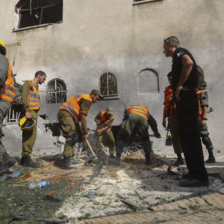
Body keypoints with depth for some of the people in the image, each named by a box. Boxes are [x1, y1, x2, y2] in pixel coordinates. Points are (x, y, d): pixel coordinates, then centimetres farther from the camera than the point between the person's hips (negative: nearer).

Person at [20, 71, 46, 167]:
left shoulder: (36, 86, 25)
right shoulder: (28, 83, 0)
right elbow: (24, 97, -13)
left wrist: (35, 115, 16)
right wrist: (27, 111, -23)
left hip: (34, 113, 9)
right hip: (29, 113, -9)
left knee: (30, 135, 7)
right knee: (30, 135, -13)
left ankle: (24, 159, 12)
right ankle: (26, 158, -10)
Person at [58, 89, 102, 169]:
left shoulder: (86, 100, 22)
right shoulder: (87, 99, -10)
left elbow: (82, 116, 24)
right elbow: (83, 117, -18)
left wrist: (82, 132, 22)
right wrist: (85, 132, -14)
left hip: (70, 116, 11)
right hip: (65, 114, -11)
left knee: (75, 136, 13)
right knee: (72, 136, -17)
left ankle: (70, 158, 17)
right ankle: (66, 162, -18)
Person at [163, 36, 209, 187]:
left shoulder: (180, 52, 0)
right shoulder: (178, 58, 29)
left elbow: (189, 63, -23)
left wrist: (180, 85, -19)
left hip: (186, 98, -10)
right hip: (184, 100, 10)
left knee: (190, 136, -10)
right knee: (186, 137, 10)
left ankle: (200, 176, -4)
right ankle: (195, 173, 17)